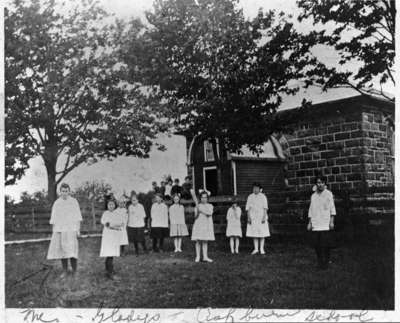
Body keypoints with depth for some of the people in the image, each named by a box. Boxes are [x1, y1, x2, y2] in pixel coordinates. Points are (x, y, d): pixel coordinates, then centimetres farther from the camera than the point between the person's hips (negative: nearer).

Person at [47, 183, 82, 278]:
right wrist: (53, 232, 5)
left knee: (71, 251, -12)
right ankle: (65, 271, 13)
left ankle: (74, 271, -1)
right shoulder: (56, 203, 9)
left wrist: (78, 230, -5)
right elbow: (53, 219, 10)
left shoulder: (74, 201, 3)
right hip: (59, 230, 3)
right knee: (62, 251, 3)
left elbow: (78, 217, 3)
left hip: (71, 229, -3)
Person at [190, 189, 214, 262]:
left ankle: (205, 257, 7)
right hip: (199, 224, -1)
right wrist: (197, 211, -21)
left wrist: (201, 210, -14)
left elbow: (209, 213, -13)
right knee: (198, 241, -2)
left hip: (207, 225, 1)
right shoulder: (197, 206, 5)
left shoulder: (210, 206, 6)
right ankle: (197, 256, 2)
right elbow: (195, 216, -4)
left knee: (205, 241, 3)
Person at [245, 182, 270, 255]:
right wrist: (248, 217, -5)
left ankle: (261, 249, 5)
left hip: (261, 217, -2)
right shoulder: (250, 197, 7)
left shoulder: (263, 196, 1)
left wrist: (264, 217, -13)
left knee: (262, 233, -1)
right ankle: (256, 249, 8)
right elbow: (248, 208, 5)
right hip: (253, 218, 2)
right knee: (254, 233, 1)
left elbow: (265, 208, -3)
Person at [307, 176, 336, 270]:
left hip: (325, 225, -3)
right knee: (316, 245, 2)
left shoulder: (328, 194, 2)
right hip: (315, 225, 3)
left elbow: (332, 209, 1)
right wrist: (309, 223, 12)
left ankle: (325, 262, 8)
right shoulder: (313, 195, 12)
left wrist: (331, 221, -5)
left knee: (326, 245, -5)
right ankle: (320, 262, 16)